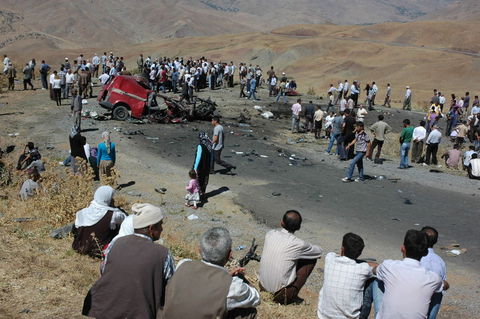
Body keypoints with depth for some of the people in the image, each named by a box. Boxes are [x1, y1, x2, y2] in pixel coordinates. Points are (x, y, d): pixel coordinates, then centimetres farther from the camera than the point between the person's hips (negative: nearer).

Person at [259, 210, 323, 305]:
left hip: (263, 286, 5)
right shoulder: (298, 244, -15)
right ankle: (291, 295, 6)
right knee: (311, 259, 5)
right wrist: (307, 249, 24)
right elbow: (319, 251, 5)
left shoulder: (270, 234, -3)